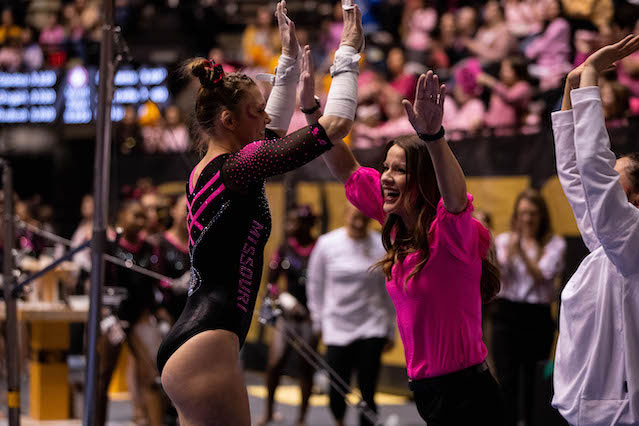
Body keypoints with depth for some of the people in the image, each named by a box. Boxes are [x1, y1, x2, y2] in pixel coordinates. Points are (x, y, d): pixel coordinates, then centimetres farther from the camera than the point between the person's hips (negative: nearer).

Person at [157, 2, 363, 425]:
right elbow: (337, 124, -14)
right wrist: (347, 54, -1)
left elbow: (277, 129, 36)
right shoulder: (235, 168, -11)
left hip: (186, 344, 11)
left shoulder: (206, 171, 16)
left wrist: (290, 59, 35)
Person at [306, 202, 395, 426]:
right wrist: (318, 321, 10)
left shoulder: (381, 247, -1)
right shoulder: (327, 244, 0)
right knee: (337, 388, 3)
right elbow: (315, 284, 10)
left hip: (372, 328, -1)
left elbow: (389, 291, 6)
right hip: (337, 327, 1)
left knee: (367, 388, -7)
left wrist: (391, 331, 8)